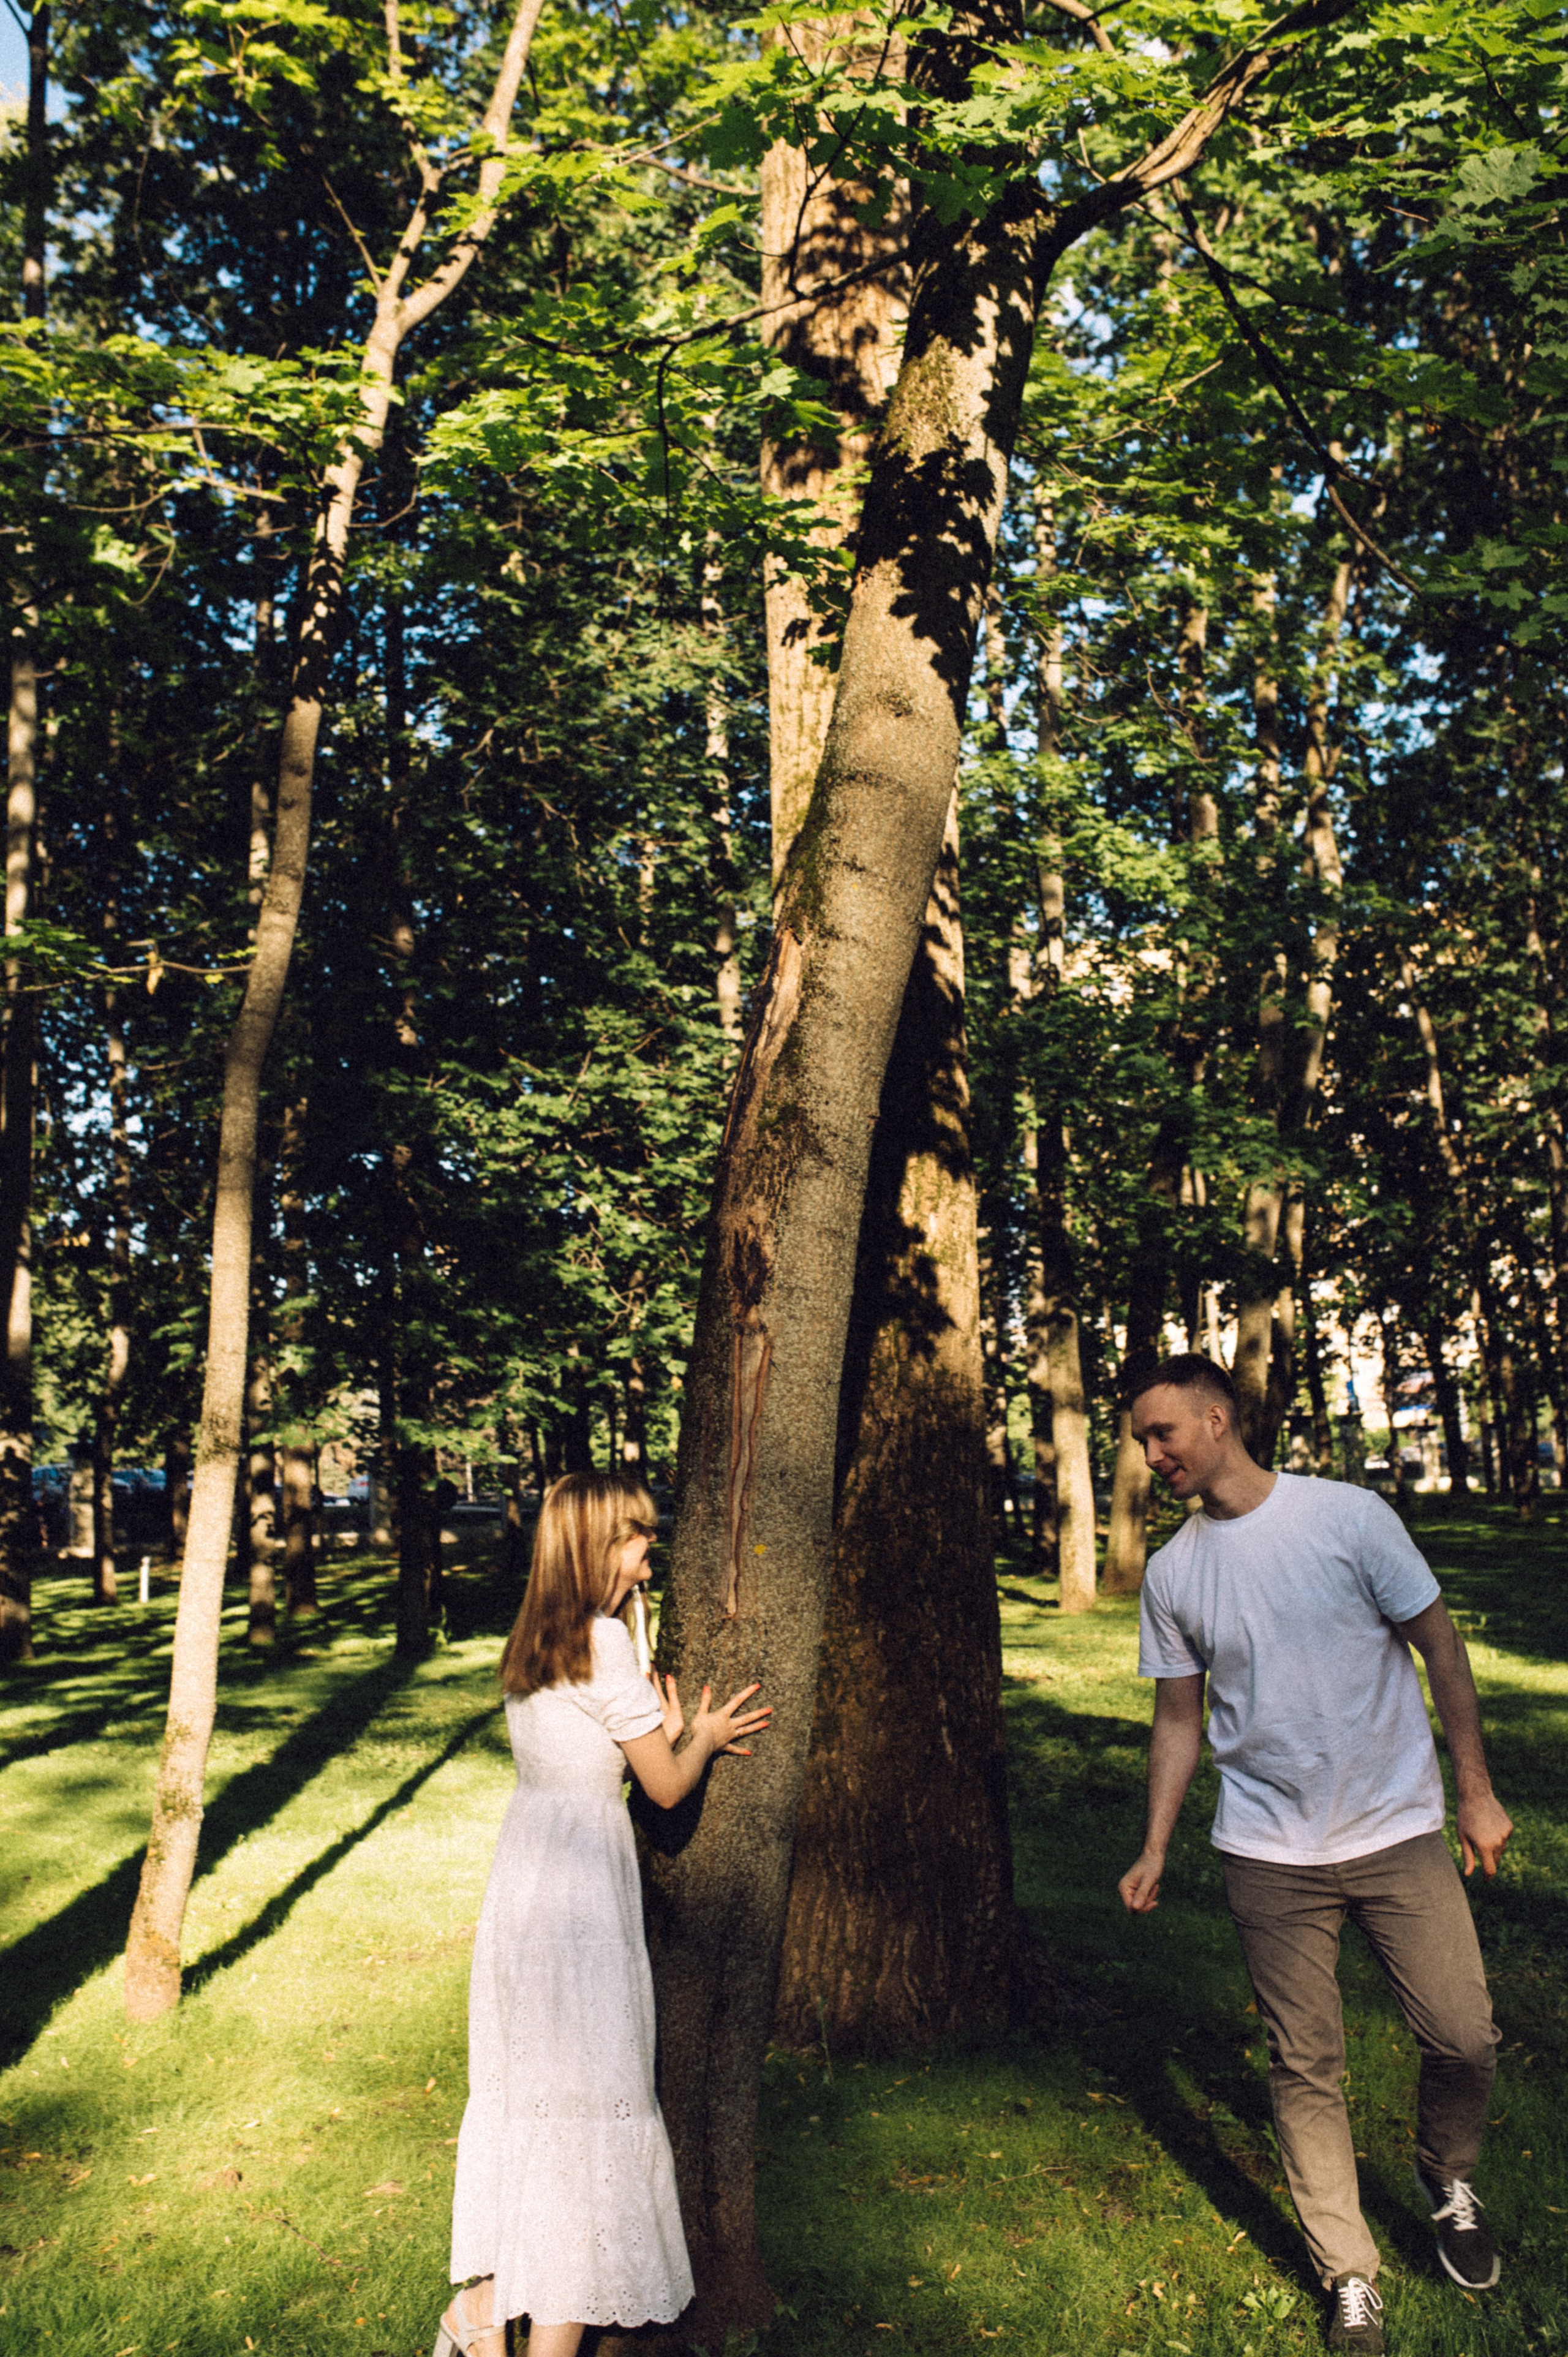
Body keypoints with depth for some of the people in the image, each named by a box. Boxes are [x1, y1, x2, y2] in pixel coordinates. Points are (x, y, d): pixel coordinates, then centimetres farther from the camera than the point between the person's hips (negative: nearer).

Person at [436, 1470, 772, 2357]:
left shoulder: (533, 1643, 9)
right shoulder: (604, 1641, -17)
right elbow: (667, 1786, -10)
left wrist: (668, 1731, 18)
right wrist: (704, 1739, 9)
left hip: (523, 1875, 9)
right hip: (581, 1885, -9)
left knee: (520, 2093, 19)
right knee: (587, 2100, 3)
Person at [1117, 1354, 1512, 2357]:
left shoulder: (1348, 1515, -10)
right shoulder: (1172, 1572, 0)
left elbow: (1439, 1645, -2)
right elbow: (1180, 1718, 8)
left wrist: (1477, 1791, -1)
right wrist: (1154, 1854, 8)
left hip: (1399, 1830, -1)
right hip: (1271, 1856, 2)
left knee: (1464, 2036, 1)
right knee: (1307, 2067, 6)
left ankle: (1451, 2183, 33)